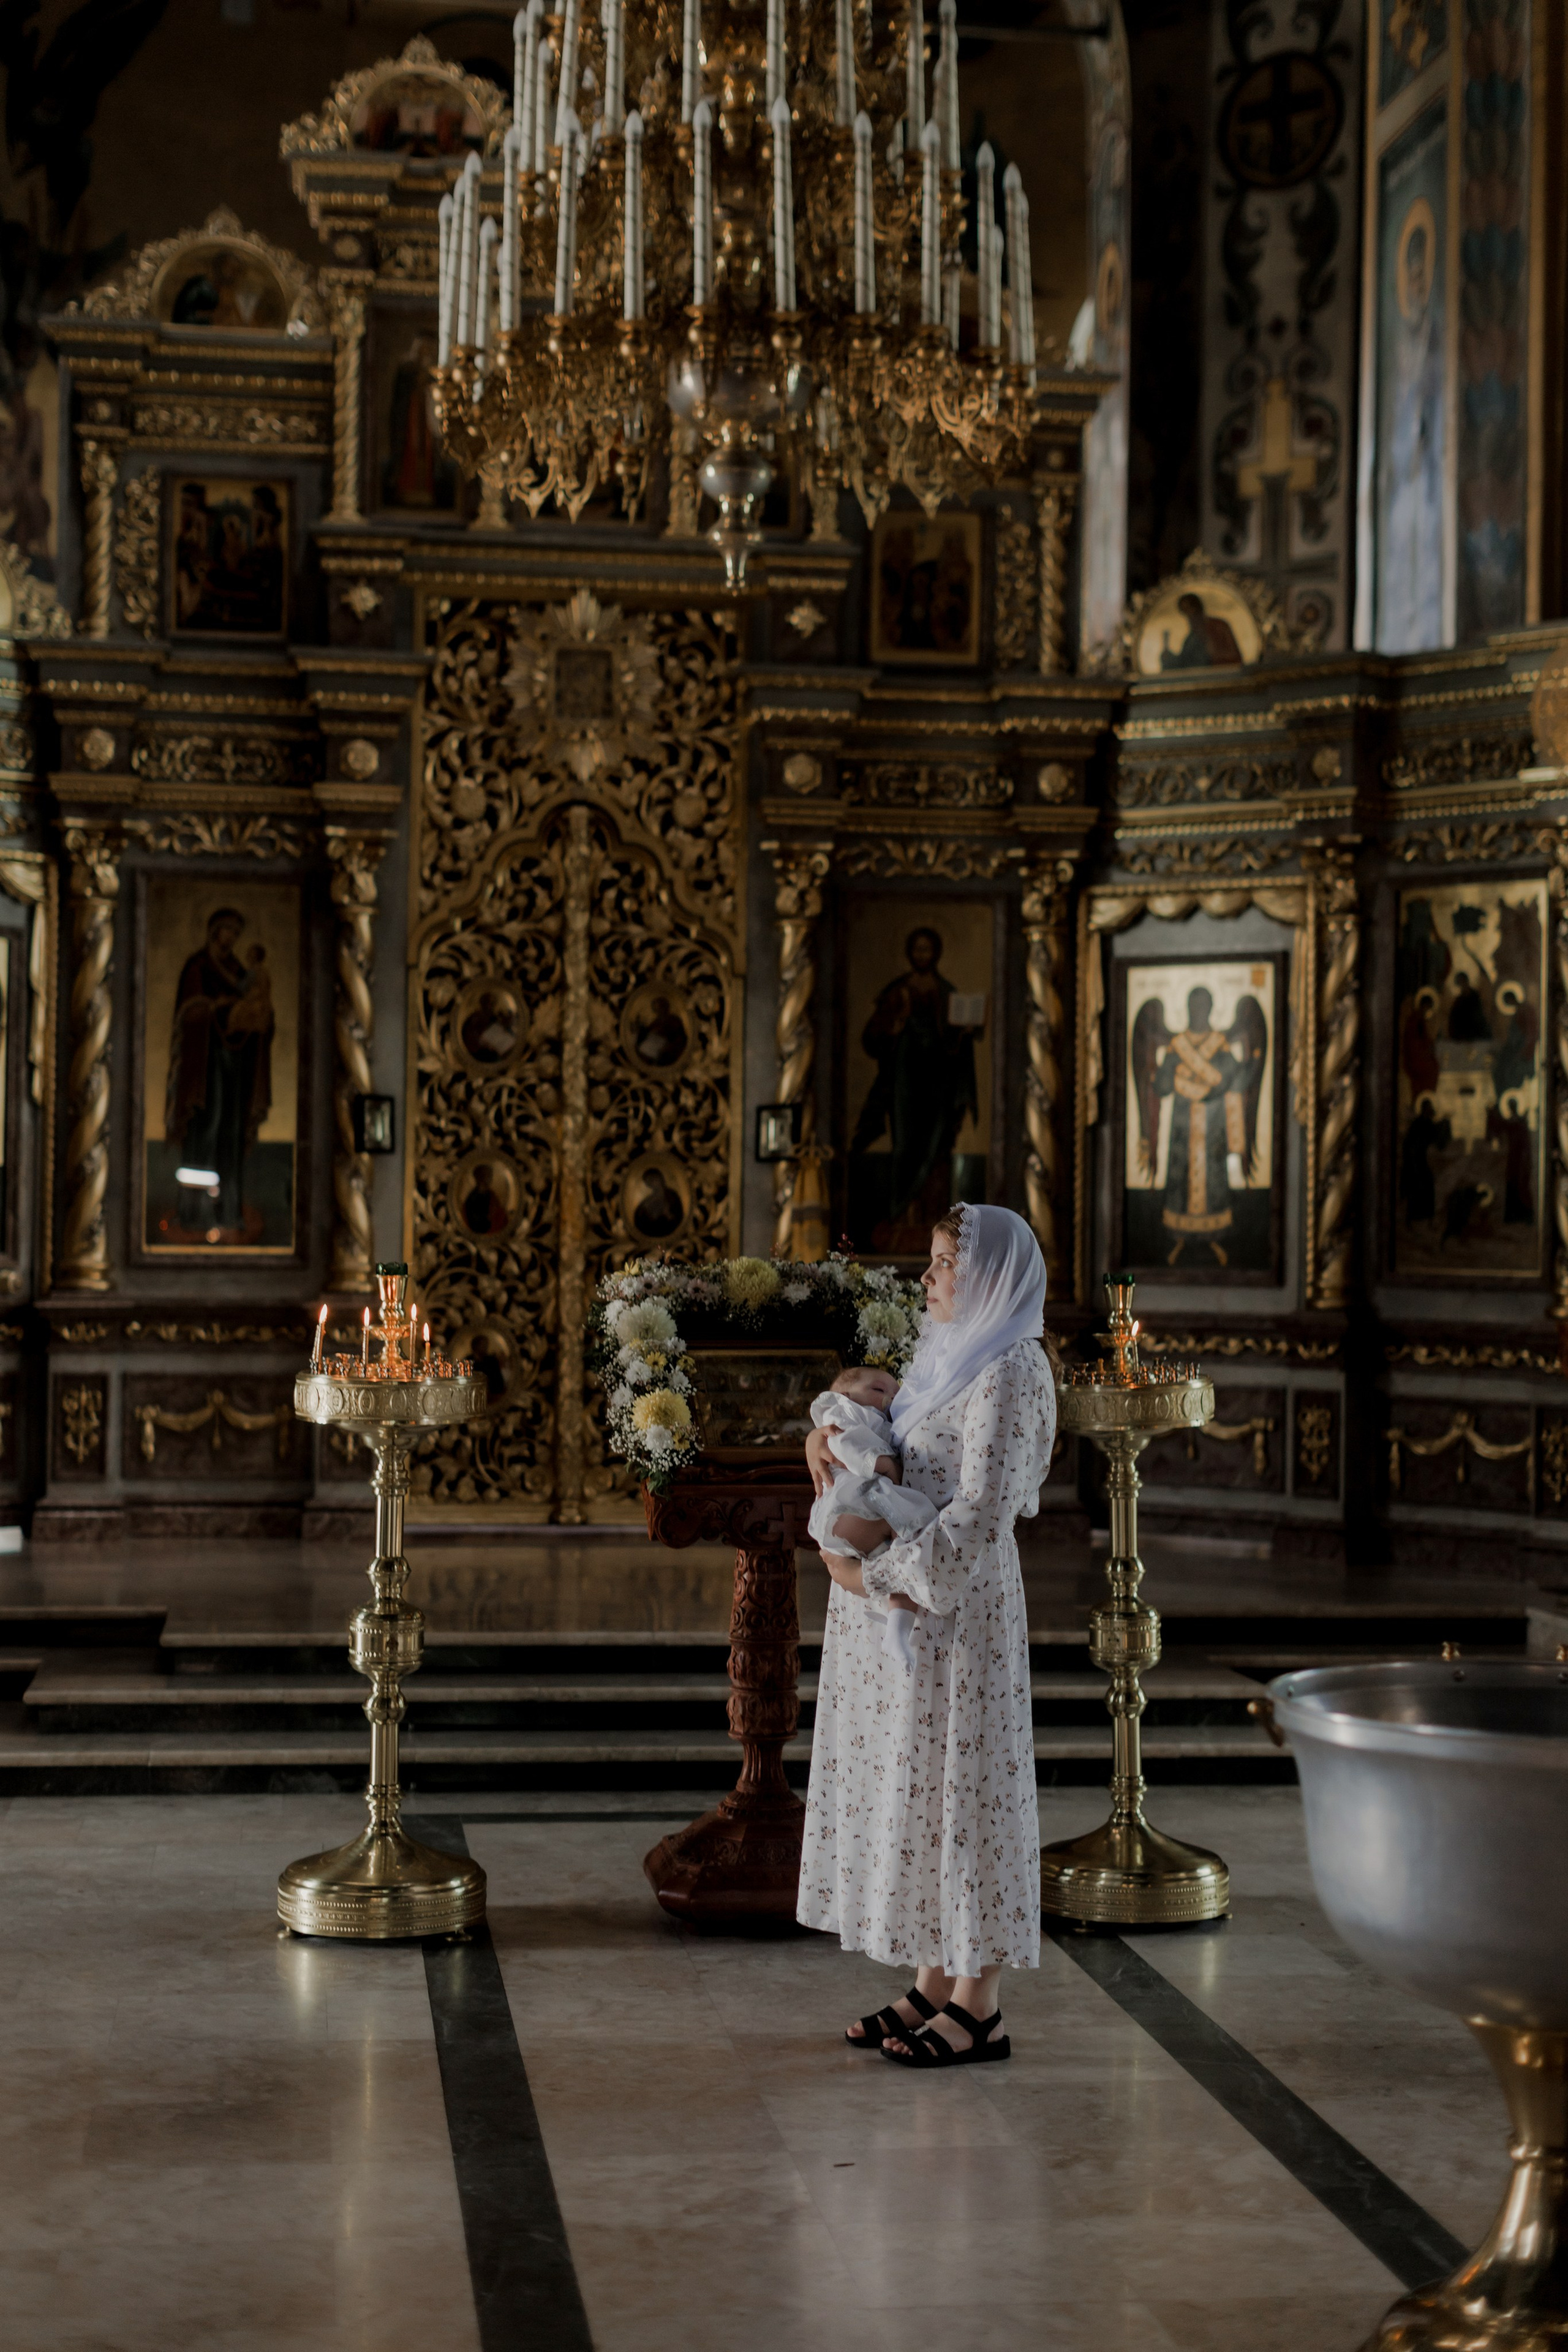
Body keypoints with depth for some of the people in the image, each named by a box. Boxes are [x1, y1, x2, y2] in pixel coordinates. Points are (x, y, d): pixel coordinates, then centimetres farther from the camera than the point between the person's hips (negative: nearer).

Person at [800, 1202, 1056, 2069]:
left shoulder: (1007, 1374, -16)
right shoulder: (947, 1359, 12)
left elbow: (979, 1515, -22)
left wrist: (871, 1574, -20)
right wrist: (826, 1433, 2)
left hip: (956, 1610, -9)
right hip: (903, 1608, 9)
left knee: (959, 1790, -2)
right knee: (912, 1790, 12)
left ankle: (978, 2008, 6)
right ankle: (934, 1986, 21)